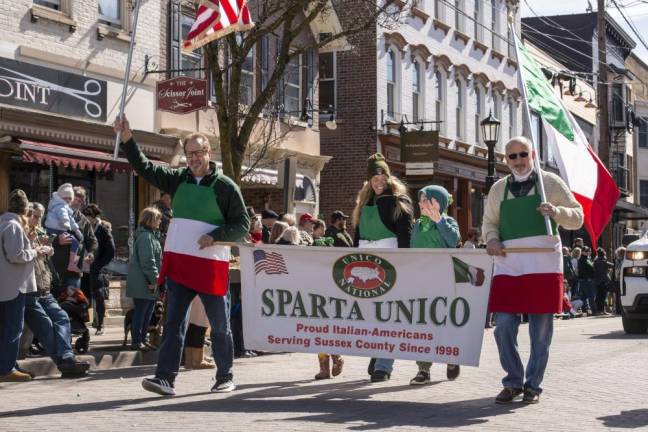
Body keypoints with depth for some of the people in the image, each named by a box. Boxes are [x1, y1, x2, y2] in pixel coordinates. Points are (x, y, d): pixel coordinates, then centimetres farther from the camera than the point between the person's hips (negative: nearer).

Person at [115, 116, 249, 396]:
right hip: (178, 262, 4)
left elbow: (242, 225, -4)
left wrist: (214, 237, -18)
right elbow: (144, 168, 9)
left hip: (212, 264, -3)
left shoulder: (225, 186, -4)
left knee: (219, 324, 8)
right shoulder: (178, 179, 9)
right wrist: (127, 140, -3)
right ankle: (165, 378, -5)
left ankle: (225, 377, 22)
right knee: (174, 322, -2)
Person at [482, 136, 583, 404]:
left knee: (541, 330, 3)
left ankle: (533, 385, 15)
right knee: (504, 327, -3)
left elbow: (577, 218, 7)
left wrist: (556, 211, -14)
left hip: (543, 265, -2)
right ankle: (513, 383, 13)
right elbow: (489, 222, 21)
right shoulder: (499, 189, 14)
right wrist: (492, 239, -2)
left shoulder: (550, 183, 6)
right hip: (508, 266, 2)